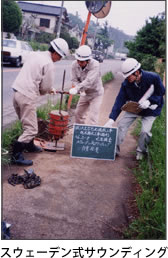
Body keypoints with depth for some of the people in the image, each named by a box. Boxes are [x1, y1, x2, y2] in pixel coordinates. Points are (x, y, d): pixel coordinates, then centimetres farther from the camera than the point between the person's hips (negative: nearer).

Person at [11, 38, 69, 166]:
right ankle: (16, 155, -1)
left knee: (28, 124, 23)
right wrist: (47, 90, 14)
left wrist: (50, 89, 19)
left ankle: (30, 146, 38)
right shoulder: (49, 64, -12)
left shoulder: (35, 54, 14)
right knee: (31, 129, -2)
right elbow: (45, 87, -10)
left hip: (17, 92, 9)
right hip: (27, 96, -9)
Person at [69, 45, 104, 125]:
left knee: (92, 117, -12)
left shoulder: (95, 64, -30)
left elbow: (89, 81, -41)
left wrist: (77, 88, -52)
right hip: (84, 93, 6)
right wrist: (81, 90, -31)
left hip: (96, 93, -6)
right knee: (78, 114, 16)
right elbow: (74, 80, -13)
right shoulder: (74, 64, -14)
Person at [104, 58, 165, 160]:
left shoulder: (153, 78, -26)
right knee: (121, 125, -7)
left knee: (145, 131, -16)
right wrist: (111, 119, -24)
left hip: (150, 109, -3)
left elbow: (161, 92, -12)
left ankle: (141, 151, 14)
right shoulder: (126, 83, -19)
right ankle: (115, 149, 8)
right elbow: (120, 101, -18)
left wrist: (149, 101, -32)